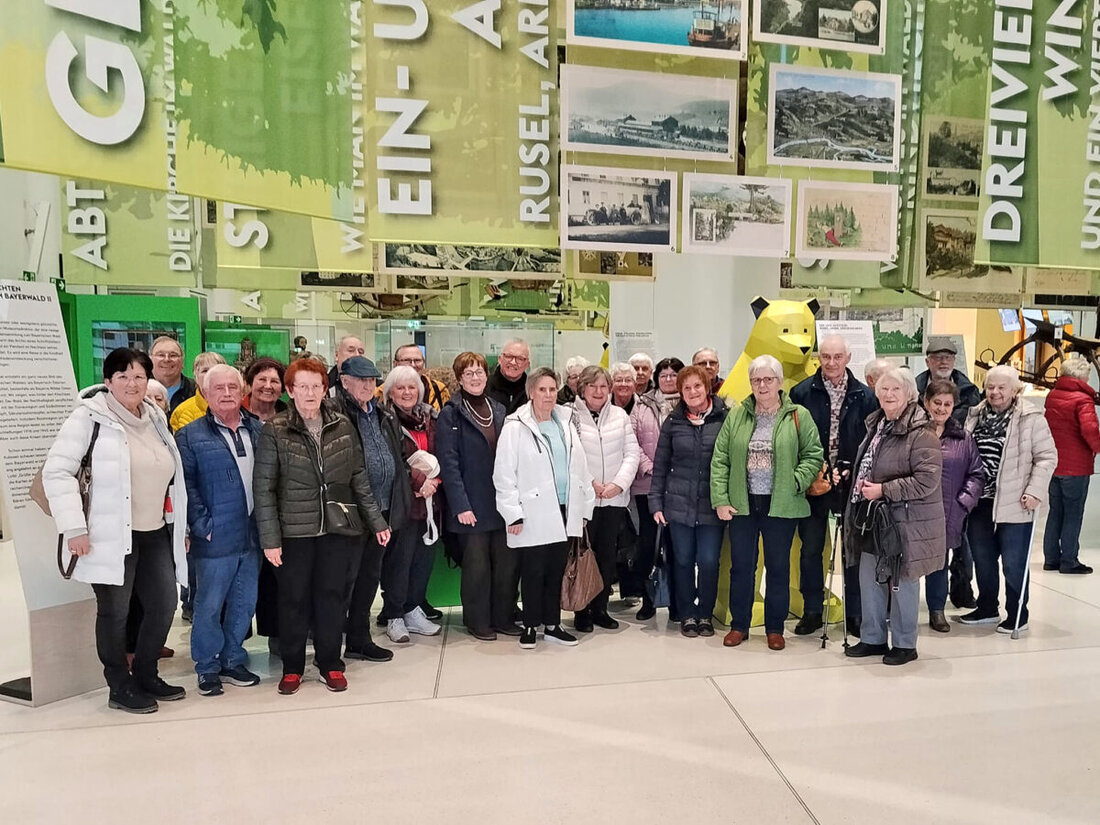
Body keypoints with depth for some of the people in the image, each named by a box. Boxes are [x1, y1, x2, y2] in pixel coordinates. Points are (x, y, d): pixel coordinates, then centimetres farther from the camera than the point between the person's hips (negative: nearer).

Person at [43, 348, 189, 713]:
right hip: (111, 536, -6)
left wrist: (180, 525, 19)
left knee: (164, 605, 11)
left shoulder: (156, 418, 11)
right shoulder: (89, 417, -9)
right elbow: (56, 472, -13)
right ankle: (120, 688, 22)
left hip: (155, 534, 7)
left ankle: (145, 675, 30)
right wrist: (73, 526, -17)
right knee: (114, 612, 6)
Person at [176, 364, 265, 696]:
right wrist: (202, 525, -14)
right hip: (215, 539, -4)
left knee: (244, 603, 13)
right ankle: (207, 668, 23)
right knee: (209, 605, 6)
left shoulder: (258, 429, 9)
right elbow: (185, 484, -8)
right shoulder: (190, 436, -2)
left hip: (253, 536, 4)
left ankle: (233, 660, 30)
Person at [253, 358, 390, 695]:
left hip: (337, 529, 2)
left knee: (332, 596, 9)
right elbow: (263, 488, -5)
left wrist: (376, 520, 7)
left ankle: (330, 664, 26)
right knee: (294, 598, 9)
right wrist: (270, 538, -9)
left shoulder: (342, 426, 3)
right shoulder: (274, 431, -5)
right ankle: (292, 667, 27)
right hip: (294, 531, -2)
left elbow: (359, 478, 8)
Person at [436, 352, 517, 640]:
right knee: (476, 565, 4)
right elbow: (448, 464, -10)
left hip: (503, 502, 5)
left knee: (508, 562, 7)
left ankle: (503, 618, 23)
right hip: (472, 505, -5)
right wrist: (461, 505, -16)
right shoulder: (451, 415, -4)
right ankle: (478, 622, 20)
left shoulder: (499, 410, 13)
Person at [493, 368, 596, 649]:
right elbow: (504, 474, -9)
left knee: (556, 571, 13)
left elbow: (580, 467, 11)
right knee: (533, 572, 4)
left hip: (564, 511, 5)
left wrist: (585, 506, 8)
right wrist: (513, 514, -13)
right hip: (534, 515, -5)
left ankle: (553, 625, 26)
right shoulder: (516, 426, -7)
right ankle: (530, 627, 20)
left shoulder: (566, 422, 10)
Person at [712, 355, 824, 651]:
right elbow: (720, 460, 0)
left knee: (778, 567, 10)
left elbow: (814, 455, 0)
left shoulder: (799, 416, -1)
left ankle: (775, 628, 24)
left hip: (781, 505, -1)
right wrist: (720, 499, -6)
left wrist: (795, 483, -15)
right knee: (741, 566, 9)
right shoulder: (736, 416, 3)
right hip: (742, 503, 1)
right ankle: (738, 625, 24)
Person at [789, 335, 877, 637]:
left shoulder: (865, 396, -1)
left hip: (852, 485, 0)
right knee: (810, 549, 9)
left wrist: (852, 470, -12)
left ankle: (855, 614, 24)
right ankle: (812, 611, 23)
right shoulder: (802, 392, -2)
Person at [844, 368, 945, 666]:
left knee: (902, 582, 5)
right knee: (869, 579, 14)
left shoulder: (921, 433, -16)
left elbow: (927, 479, -23)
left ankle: (904, 644, 22)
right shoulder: (875, 424, 11)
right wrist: (861, 484, 8)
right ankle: (873, 638, 28)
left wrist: (883, 490, -22)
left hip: (906, 521, -8)